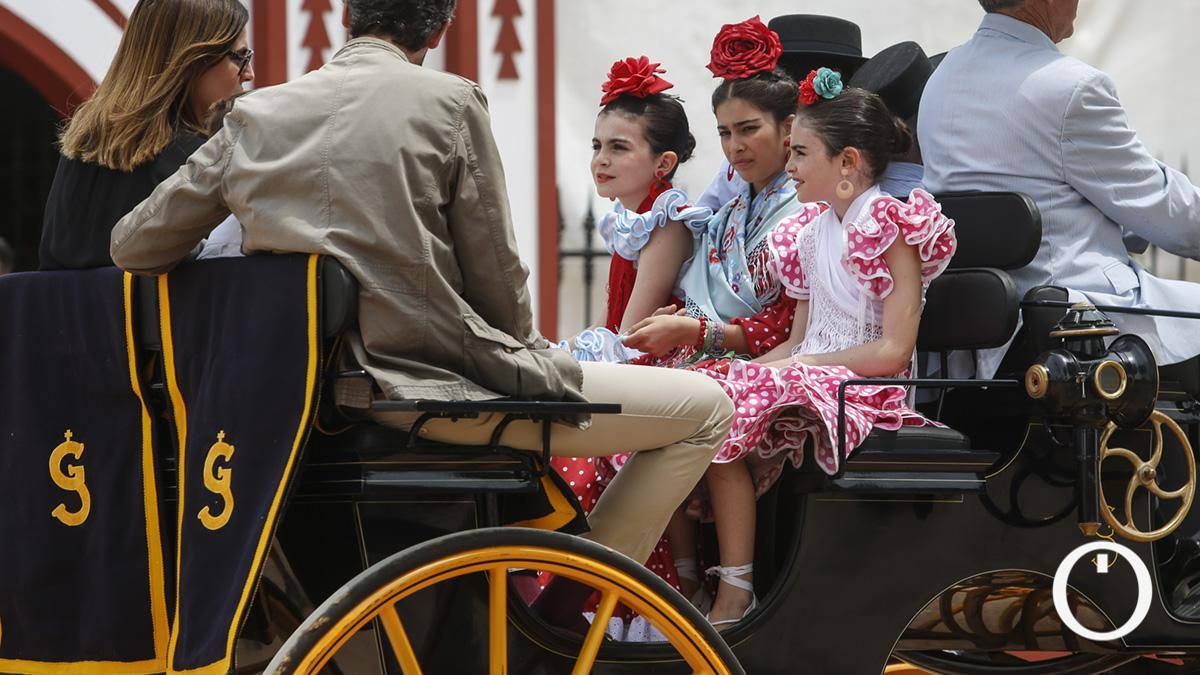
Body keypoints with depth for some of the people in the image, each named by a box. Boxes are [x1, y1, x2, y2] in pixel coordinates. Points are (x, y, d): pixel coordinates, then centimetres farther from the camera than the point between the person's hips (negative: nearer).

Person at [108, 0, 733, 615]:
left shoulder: (254, 113, 5)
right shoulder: (450, 101, -7)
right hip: (436, 387, -7)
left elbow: (132, 247, 9)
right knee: (704, 407, 4)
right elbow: (494, 272, -5)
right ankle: (563, 610, 7)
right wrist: (528, 354, 16)